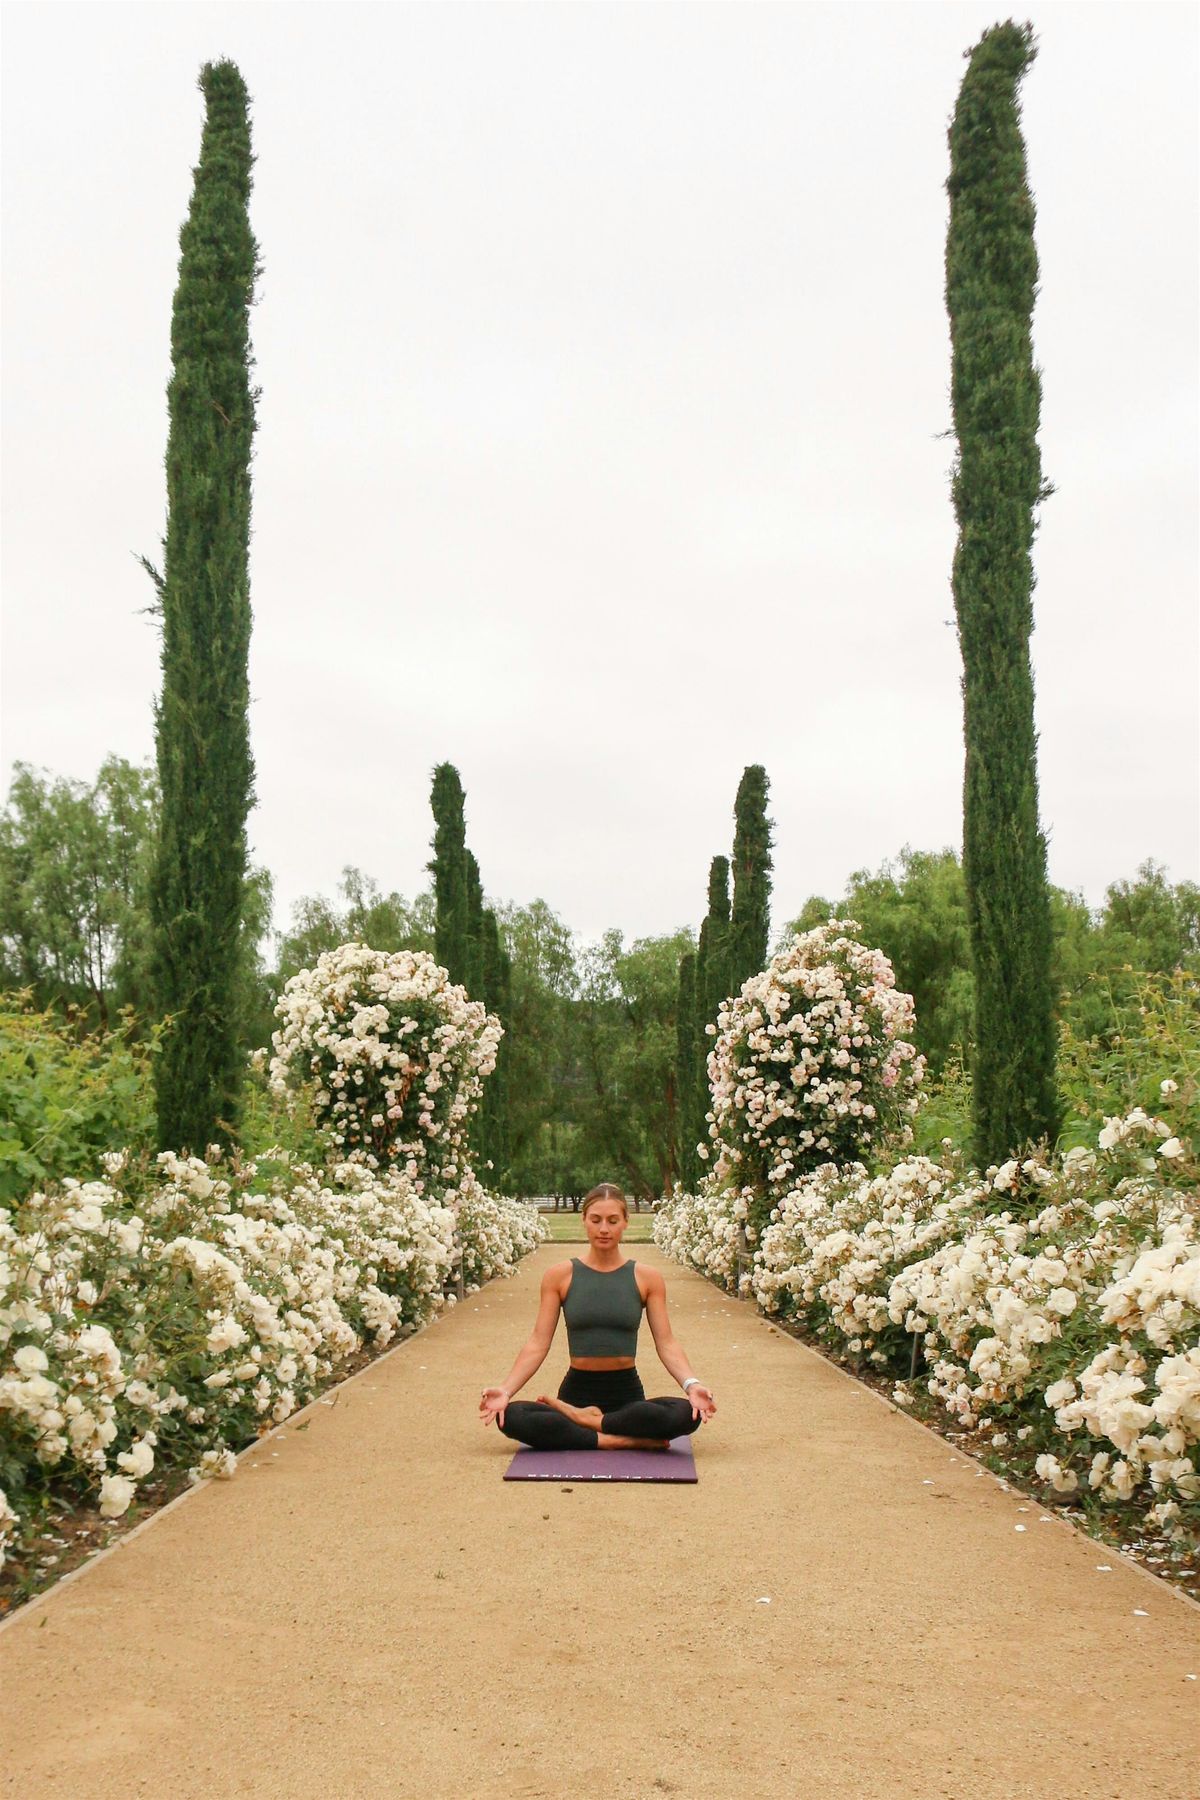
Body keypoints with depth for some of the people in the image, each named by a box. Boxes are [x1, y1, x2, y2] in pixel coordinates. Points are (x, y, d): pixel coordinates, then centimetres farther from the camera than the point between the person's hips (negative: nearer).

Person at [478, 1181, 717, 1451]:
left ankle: (583, 1420, -17)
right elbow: (538, 1342, -1)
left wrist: (692, 1384, -20)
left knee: (687, 1413, -32)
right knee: (510, 1417, -30)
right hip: (577, 1390, 0)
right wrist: (506, 1390, -15)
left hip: (627, 1394, 0)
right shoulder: (559, 1275, 1)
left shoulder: (647, 1278, 2)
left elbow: (666, 1343, -1)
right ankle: (627, 1441, -26)